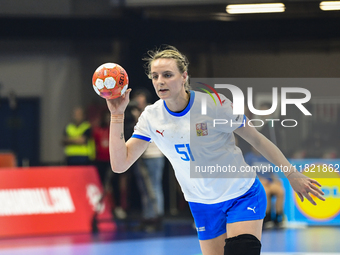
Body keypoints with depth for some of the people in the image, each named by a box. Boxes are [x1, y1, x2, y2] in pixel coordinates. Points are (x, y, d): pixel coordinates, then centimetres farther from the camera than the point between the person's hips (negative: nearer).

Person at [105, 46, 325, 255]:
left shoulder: (214, 104, -18)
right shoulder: (151, 117, -7)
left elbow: (257, 140, -9)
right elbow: (120, 164, -12)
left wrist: (292, 175, -7)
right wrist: (117, 115, -19)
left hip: (243, 195, -4)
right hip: (202, 206, 4)